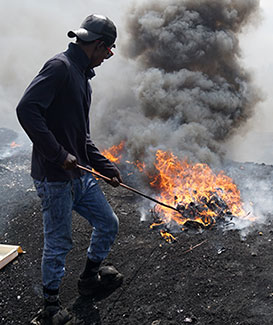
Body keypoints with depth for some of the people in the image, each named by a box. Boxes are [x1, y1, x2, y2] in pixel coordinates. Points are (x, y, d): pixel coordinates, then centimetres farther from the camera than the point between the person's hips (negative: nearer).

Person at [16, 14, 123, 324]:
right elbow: (27, 109, -27)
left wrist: (106, 167, 15)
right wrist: (58, 155, -23)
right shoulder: (60, 67, -14)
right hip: (55, 177, -9)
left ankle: (90, 277, 37)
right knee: (58, 242, 5)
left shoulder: (82, 77, 15)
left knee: (108, 223, 15)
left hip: (81, 174, 9)